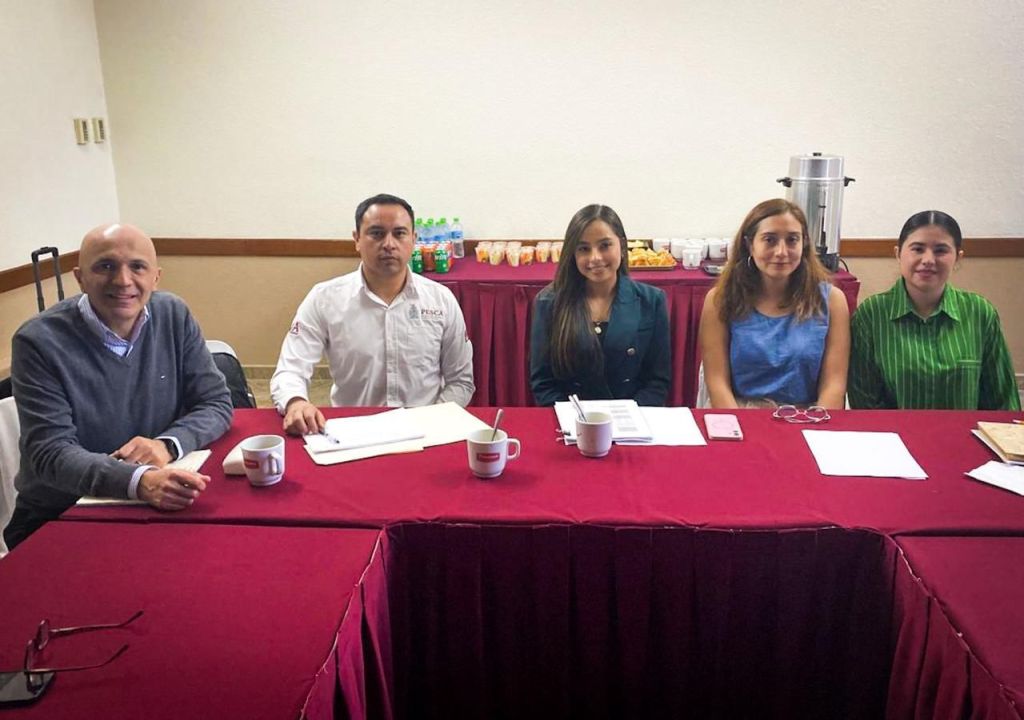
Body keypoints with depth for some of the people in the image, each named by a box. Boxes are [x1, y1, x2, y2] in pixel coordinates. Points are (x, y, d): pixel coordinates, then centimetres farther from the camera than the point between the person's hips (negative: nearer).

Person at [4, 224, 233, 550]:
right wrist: (139, 481, -37)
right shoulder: (39, 342, -13)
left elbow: (216, 402, 1)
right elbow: (51, 453, -19)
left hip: (159, 507, 4)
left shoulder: (174, 316, -2)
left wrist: (167, 444, -20)